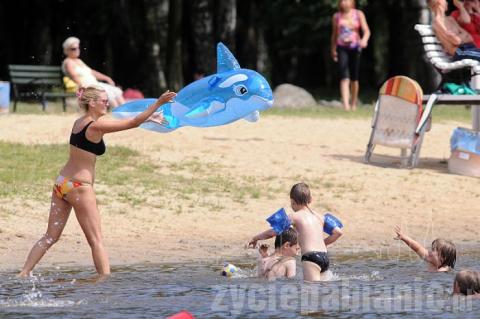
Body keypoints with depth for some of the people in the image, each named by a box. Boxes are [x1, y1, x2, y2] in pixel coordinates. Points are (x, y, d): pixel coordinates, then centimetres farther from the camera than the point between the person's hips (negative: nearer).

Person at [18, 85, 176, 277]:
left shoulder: (79, 122, 10)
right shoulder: (96, 126, -15)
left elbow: (124, 123, 22)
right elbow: (133, 123, -15)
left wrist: (147, 118, 25)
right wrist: (158, 103, -11)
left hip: (61, 183, 8)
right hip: (79, 187, -8)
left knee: (50, 237, 10)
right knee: (97, 241, -2)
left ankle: (23, 274, 5)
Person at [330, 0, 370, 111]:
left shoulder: (358, 14, 3)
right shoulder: (337, 16, 8)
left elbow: (366, 31, -5)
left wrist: (364, 40, -25)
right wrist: (333, 50, 19)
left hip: (354, 47, 0)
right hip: (342, 48, 0)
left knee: (354, 78, 8)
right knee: (344, 78, -14)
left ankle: (353, 104, 23)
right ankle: (345, 105, -23)